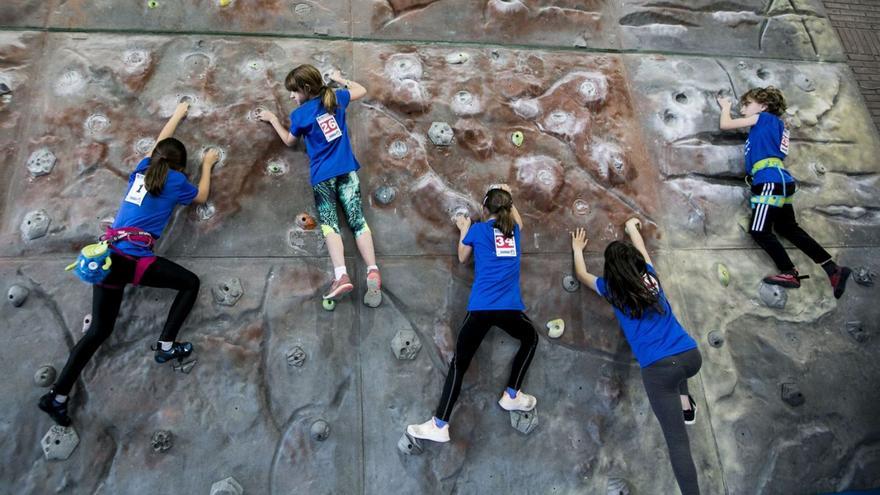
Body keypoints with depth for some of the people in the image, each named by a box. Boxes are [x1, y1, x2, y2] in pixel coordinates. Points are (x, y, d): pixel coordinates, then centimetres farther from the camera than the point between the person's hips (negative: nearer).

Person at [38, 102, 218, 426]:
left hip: (108, 255, 7)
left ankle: (57, 396, 13)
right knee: (190, 282, 11)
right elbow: (202, 197, 21)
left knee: (99, 330, 13)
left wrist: (177, 114, 49)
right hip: (133, 259, -7)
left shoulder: (142, 169, 18)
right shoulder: (175, 180, 2)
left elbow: (160, 143, 36)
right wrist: (208, 164, 32)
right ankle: (166, 346, 7)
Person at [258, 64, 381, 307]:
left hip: (322, 176, -3)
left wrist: (273, 119, 27)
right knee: (357, 220, -4)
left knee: (329, 224, -6)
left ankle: (341, 275, -24)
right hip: (346, 169, 3)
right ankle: (373, 272, -18)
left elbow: (289, 141, 15)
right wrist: (339, 79, 37)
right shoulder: (336, 98, 7)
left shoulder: (300, 114, -2)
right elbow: (361, 91, 25)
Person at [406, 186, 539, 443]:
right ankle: (512, 395, 33)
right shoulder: (514, 229, 14)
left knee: (459, 362, 3)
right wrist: (508, 197, 50)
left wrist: (463, 230, 35)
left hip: (481, 308, -2)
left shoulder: (477, 230, 7)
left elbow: (462, 257, 23)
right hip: (510, 308, 2)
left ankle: (439, 425, 1)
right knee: (530, 338, 32)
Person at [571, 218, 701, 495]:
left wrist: (577, 249, 43)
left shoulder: (611, 289, 4)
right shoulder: (650, 277, 13)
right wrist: (632, 228, 55)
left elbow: (582, 275, 25)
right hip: (691, 356, 5)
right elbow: (642, 251, 36)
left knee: (677, 441, -1)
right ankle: (686, 405, 42)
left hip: (659, 369, -5)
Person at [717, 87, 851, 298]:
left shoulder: (764, 117, 1)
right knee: (788, 228, 15)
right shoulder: (772, 124, 25)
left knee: (759, 230, -7)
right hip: (780, 181, 10)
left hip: (771, 180, -10)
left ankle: (790, 274, 0)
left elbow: (725, 124, 1)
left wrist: (725, 107, 22)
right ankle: (834, 270, 15)